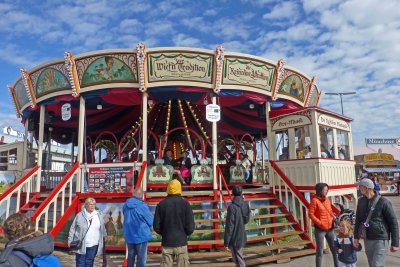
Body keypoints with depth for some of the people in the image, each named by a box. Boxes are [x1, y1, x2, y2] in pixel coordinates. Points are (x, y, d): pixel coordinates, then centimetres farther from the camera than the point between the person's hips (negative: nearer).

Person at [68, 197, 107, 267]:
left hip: (93, 245, 2)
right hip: (81, 244, -1)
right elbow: (73, 229, 3)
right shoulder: (80, 215, -2)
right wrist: (70, 241, 1)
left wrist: (104, 238, 12)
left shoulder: (99, 215, 4)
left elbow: (102, 229, 11)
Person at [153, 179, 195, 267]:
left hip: (166, 243, 2)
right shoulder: (185, 204, -7)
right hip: (181, 242, -1)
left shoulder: (161, 205, -3)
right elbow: (190, 227, -8)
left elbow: (156, 226, -3)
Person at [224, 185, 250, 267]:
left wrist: (226, 243, -11)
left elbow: (229, 226, -20)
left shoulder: (232, 207, -23)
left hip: (235, 239, -7)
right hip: (242, 237, 7)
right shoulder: (246, 205, -3)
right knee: (240, 258, 25)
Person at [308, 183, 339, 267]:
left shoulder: (327, 200, 9)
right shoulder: (315, 200, -11)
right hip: (320, 229, -6)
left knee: (335, 249, 15)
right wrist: (321, 224, -17)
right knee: (320, 251, 2)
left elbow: (330, 212, 18)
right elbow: (311, 214, -13)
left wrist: (333, 220, 1)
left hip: (330, 229, 6)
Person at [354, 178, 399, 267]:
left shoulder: (383, 202, -12)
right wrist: (356, 237, 12)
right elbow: (358, 219, 13)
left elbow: (393, 222, -8)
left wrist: (395, 243, -7)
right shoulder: (361, 201, 4)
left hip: (381, 240, -5)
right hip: (367, 239, 6)